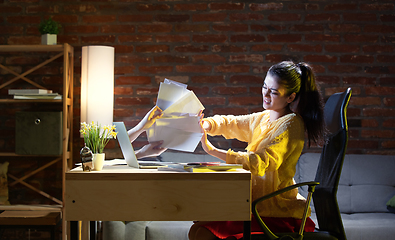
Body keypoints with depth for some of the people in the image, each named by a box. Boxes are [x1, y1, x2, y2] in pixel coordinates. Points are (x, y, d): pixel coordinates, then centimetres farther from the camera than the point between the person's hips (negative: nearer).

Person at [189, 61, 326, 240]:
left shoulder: (290, 125, -16)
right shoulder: (264, 118, 12)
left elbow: (260, 162, -28)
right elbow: (231, 124, 18)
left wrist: (212, 150, -33)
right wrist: (206, 124, -5)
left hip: (275, 208, -9)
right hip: (256, 199, 9)